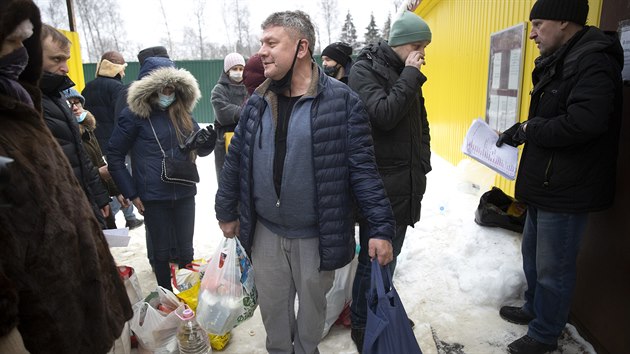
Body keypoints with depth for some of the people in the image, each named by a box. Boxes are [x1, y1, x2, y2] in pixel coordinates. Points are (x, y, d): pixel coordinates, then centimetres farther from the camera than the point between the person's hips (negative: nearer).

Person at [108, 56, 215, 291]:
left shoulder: (182, 112, 5)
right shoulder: (134, 115, -7)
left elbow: (200, 149, 10)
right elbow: (114, 157, -2)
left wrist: (208, 141, -14)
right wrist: (132, 194, -4)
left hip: (185, 194, 4)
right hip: (153, 198, -3)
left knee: (186, 250, 14)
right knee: (161, 251, 11)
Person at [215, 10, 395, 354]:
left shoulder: (341, 100, -13)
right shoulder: (257, 103, 1)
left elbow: (363, 167, -14)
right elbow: (235, 160, 8)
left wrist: (381, 227, -16)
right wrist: (227, 212, 13)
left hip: (316, 235, -3)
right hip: (265, 232, 4)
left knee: (312, 304, 19)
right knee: (272, 305, 21)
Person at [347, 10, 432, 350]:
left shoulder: (405, 73, 15)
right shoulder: (364, 70, -9)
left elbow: (421, 123, 21)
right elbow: (383, 115, -25)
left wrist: (423, 165, 15)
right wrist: (411, 75, -16)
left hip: (406, 183, 8)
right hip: (379, 185, -8)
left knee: (390, 254, 19)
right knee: (374, 259, 1)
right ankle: (360, 325, 21)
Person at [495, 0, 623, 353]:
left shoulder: (593, 62, -18)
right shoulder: (559, 63, 12)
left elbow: (583, 123, -31)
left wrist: (530, 129, -17)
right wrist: (519, 132, 3)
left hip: (567, 191, -10)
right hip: (546, 185, 10)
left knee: (553, 268, 5)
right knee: (533, 253, 23)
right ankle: (534, 308, 43)